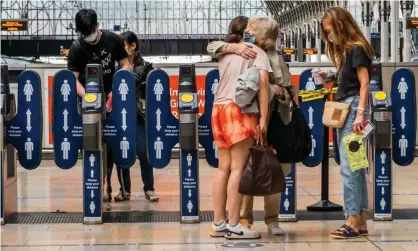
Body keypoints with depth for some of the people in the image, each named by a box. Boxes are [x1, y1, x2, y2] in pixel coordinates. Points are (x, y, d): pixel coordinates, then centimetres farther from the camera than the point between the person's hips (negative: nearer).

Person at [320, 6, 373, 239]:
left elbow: (364, 83, -14)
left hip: (353, 109, -10)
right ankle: (361, 221, 10)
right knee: (356, 168, 8)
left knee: (349, 167, -11)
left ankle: (353, 221, -11)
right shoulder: (346, 51, 20)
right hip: (344, 111, 10)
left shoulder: (357, 48, -8)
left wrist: (360, 114, -20)